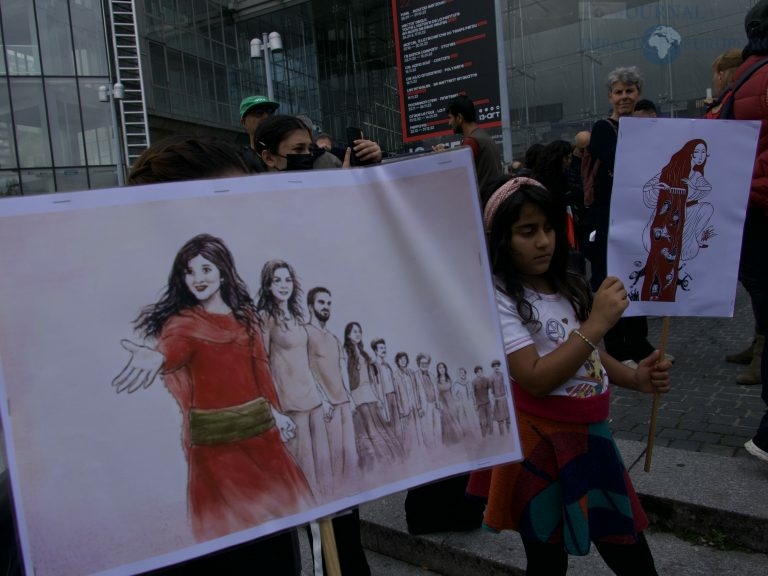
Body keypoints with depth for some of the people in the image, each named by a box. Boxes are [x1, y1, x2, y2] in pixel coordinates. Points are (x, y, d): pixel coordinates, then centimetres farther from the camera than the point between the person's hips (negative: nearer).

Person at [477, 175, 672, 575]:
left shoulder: (568, 285, 5)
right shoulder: (498, 299, -17)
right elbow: (536, 379, -25)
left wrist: (635, 378, -2)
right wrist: (597, 323, -27)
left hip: (590, 433, 6)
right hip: (540, 441, -6)